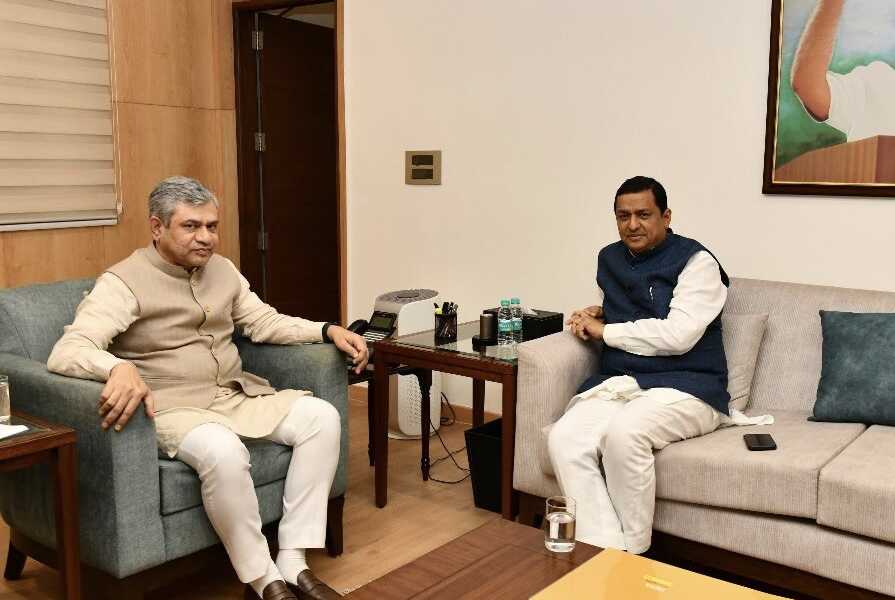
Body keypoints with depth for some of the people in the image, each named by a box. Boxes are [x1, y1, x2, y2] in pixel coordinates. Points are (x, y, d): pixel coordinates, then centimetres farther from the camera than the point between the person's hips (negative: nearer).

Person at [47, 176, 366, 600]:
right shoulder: (124, 282, -11)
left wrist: (328, 331, 3)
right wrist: (119, 368, -45)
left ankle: (292, 563, -14)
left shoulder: (222, 270, 11)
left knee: (321, 416, -15)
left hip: (237, 396, 7)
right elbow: (66, 352, -23)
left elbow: (264, 322, 17)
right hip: (171, 408, -6)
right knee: (222, 450, -38)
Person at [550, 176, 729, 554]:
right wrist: (593, 316, 11)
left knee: (624, 432, -36)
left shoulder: (695, 261, -4)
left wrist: (605, 331, -8)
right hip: (615, 383, 6)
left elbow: (678, 335, -16)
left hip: (683, 387, -5)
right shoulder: (609, 258, 17)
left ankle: (633, 555, -16)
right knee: (563, 439, -25)